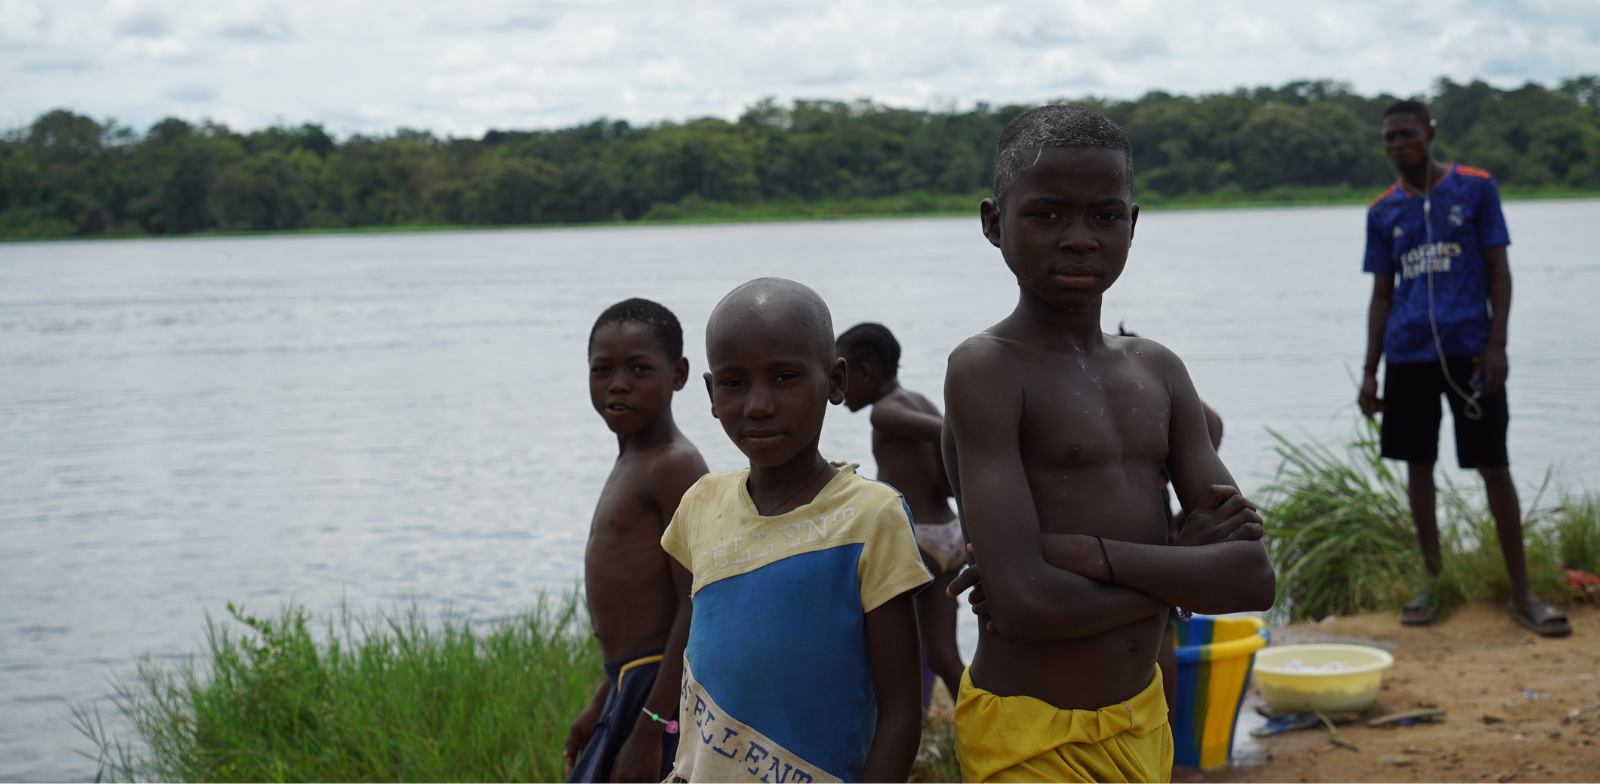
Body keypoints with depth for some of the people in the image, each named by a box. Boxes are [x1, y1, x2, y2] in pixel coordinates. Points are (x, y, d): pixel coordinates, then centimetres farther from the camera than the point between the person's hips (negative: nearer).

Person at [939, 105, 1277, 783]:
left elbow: (1253, 574, -4)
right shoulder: (985, 369, -12)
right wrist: (1185, 567, -9)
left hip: (1144, 726, 6)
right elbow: (1026, 603, -23)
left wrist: (1088, 553, -17)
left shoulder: (1157, 371, 6)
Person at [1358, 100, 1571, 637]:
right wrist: (1370, 371, 8)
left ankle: (1522, 594, 2)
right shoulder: (1383, 212, 9)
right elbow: (1381, 295, 12)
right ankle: (1431, 581, 20)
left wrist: (1496, 344, -9)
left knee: (1493, 465, -3)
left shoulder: (1475, 189, 1)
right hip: (1408, 354, 3)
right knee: (1418, 463, 7)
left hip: (1468, 349, -3)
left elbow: (1498, 270, 0)